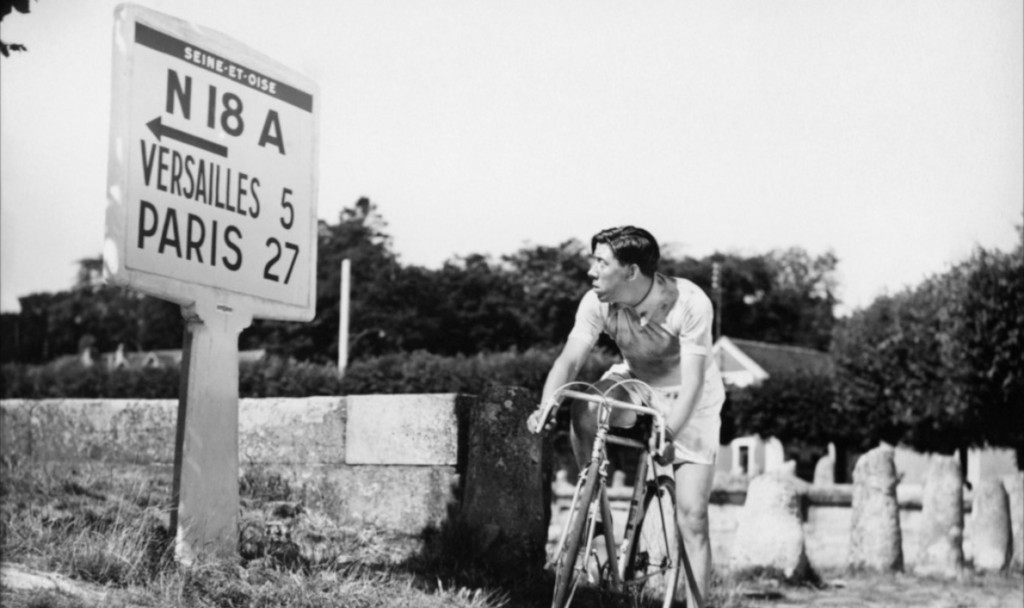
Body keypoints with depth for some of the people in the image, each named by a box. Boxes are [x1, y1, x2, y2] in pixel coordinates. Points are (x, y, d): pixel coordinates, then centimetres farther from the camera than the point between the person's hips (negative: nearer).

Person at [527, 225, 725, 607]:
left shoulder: (689, 303, -31)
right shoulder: (598, 303, -20)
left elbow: (692, 379, -34)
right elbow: (570, 359, -25)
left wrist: (668, 433, -48)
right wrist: (546, 407, -43)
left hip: (687, 400, -3)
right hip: (634, 382, 3)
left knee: (691, 517, -11)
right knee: (585, 409, -32)